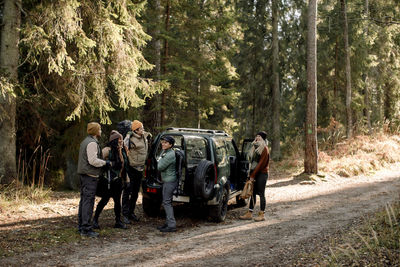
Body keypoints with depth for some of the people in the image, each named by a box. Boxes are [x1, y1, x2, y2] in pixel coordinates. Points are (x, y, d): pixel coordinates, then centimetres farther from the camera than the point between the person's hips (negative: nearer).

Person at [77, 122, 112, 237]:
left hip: (84, 174, 11)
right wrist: (105, 163, -10)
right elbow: (93, 160, -22)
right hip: (90, 175, -11)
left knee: (83, 200, 15)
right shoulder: (92, 143, -15)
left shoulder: (85, 141, 18)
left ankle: (81, 226, 22)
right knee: (88, 201, -10)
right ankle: (86, 229, -10)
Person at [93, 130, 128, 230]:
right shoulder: (108, 150, -12)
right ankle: (95, 220, 11)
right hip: (109, 180, -7)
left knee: (117, 201, 10)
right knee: (104, 200, -2)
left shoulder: (122, 151, 9)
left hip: (118, 179, 7)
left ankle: (118, 221, 18)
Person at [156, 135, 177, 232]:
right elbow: (159, 165, 22)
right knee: (167, 202, 14)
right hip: (167, 180, 10)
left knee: (166, 202, -10)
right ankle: (168, 223, 21)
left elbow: (160, 167, -17)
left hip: (169, 181, -10)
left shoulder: (170, 155, -20)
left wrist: (160, 159, -2)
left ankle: (171, 225, -10)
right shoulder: (164, 152, 12)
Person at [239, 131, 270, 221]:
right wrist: (251, 174, 6)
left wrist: (253, 175, -15)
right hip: (254, 173, 8)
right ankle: (249, 213, 11)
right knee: (252, 193, 8)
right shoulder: (255, 148, 15)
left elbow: (261, 163, -15)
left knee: (261, 194, -4)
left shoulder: (264, 149, -10)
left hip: (262, 174, -8)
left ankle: (262, 214, 1)